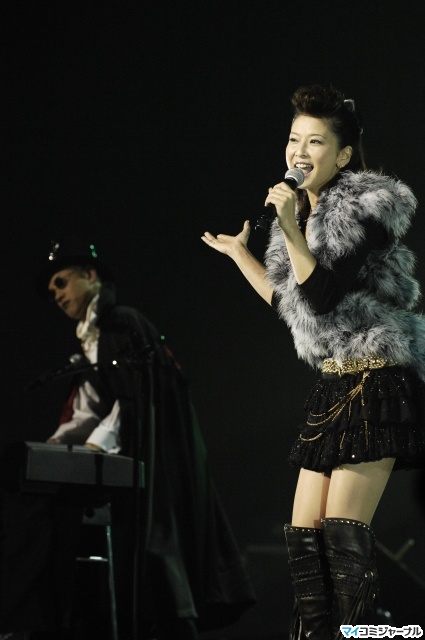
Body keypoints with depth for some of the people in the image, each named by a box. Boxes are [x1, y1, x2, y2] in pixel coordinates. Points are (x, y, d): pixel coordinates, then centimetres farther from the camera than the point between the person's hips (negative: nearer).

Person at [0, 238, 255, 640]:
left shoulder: (124, 324, -6)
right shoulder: (93, 343, 21)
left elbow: (135, 400, -15)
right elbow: (88, 415, 15)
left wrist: (97, 444, -24)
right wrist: (49, 447, 2)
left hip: (144, 461, -9)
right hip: (124, 464, 9)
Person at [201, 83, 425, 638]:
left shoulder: (367, 208, -8)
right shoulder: (304, 213, 15)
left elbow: (322, 295, -17)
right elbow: (290, 303, 23)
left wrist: (291, 228, -24)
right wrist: (239, 253, 26)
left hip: (375, 382, -9)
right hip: (331, 385, 9)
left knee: (343, 529, -15)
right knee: (304, 533, 5)